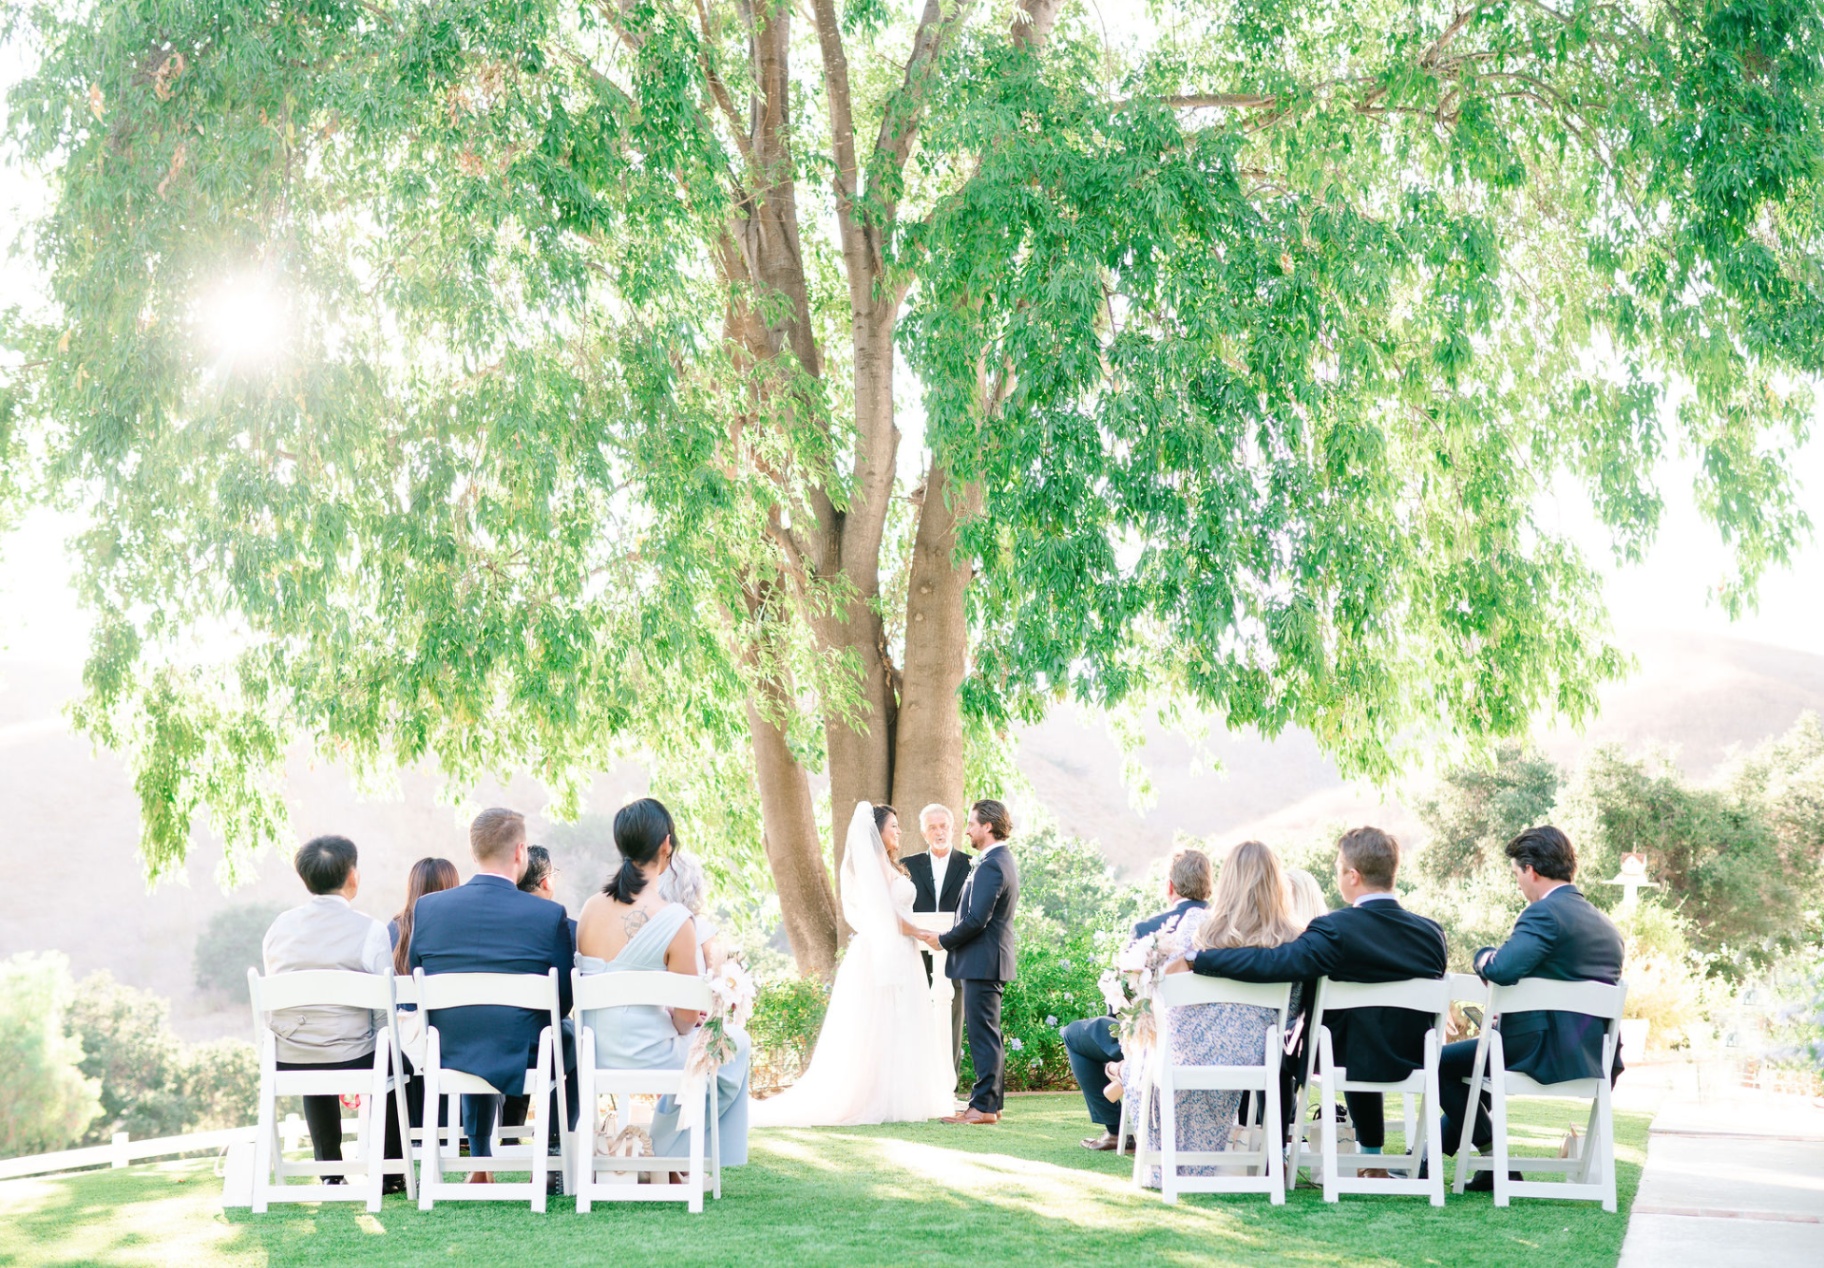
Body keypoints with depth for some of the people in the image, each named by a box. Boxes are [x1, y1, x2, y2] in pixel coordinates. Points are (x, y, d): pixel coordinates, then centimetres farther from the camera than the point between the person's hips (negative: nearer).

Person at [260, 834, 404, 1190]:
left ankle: (330, 1172, 39)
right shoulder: (370, 930, -10)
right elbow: (385, 1009, -9)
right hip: (351, 1061, -3)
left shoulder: (279, 927, 2)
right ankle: (390, 1173, 30)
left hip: (288, 1066, 4)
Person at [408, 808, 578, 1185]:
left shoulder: (426, 908, -5)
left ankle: (481, 1165, 41)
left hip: (448, 1058, 3)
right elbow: (564, 1001, -6)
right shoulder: (549, 915, -13)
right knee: (576, 1046, 30)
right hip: (521, 1061, -3)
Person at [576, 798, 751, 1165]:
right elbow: (686, 1017, -14)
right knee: (735, 1043, 22)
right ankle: (671, 1152, 30)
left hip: (593, 1057, 7)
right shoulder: (674, 920, -20)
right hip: (642, 1059, -7)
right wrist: (689, 1024, 11)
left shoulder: (590, 909, -1)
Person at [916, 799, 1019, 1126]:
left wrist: (943, 940, -10)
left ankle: (983, 1106, -4)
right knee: (986, 1033, 15)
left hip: (982, 961, -11)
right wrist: (948, 937, 14)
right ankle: (992, 1100, 20)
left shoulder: (990, 865, -18)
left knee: (983, 1034, -7)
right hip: (989, 959, 11)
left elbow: (976, 919, -23)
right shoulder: (1002, 859, 15)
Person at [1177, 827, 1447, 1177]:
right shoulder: (1431, 932, -5)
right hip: (1413, 1063, 5)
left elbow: (1271, 964, -29)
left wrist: (1194, 959, -23)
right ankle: (1371, 1159, 42)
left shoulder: (1336, 929, -21)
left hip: (1353, 1061, -5)